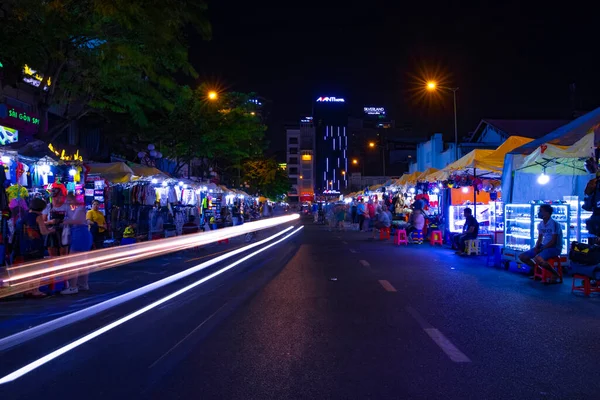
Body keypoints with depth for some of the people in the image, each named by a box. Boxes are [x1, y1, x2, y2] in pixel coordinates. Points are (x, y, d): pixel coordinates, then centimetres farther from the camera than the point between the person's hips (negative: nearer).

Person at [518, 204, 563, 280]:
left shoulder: (554, 224, -16)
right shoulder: (540, 225, 8)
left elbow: (553, 242, -19)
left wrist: (540, 250, -18)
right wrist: (536, 247, -6)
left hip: (555, 248, -8)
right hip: (544, 246, 8)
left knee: (538, 259, -36)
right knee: (522, 256, -3)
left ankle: (556, 275, -13)